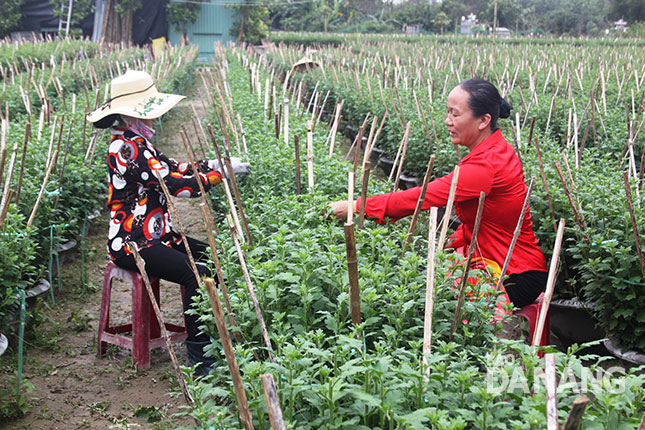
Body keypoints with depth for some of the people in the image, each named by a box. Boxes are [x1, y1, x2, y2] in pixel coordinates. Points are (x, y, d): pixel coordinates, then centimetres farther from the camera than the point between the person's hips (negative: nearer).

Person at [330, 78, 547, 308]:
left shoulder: (486, 165, -27)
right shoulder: (496, 149, 5)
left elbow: (422, 197, -27)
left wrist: (357, 207, -22)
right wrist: (453, 242, 0)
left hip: (517, 278, -9)